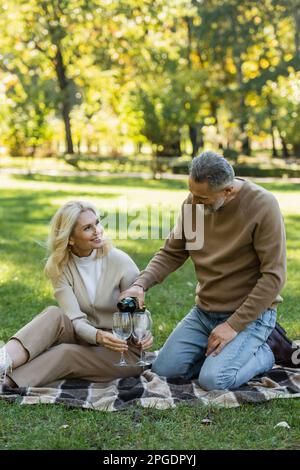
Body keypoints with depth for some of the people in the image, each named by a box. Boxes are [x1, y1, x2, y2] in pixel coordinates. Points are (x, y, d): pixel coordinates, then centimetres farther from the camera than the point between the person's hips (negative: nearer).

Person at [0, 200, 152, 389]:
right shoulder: (59, 267, -5)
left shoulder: (120, 261, -12)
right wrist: (98, 336, -37)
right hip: (87, 338, 2)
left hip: (126, 350, -2)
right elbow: (75, 318, -15)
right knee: (54, 315, -26)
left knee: (67, 353, -30)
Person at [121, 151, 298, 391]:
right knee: (163, 369, -4)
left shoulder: (263, 206, -21)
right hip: (204, 312, 6)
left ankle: (262, 354, 5)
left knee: (213, 380, -22)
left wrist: (234, 325, -20)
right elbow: (171, 253, 5)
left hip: (250, 313, -6)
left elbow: (273, 276, -20)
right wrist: (141, 284, -13)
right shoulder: (194, 202, -4)